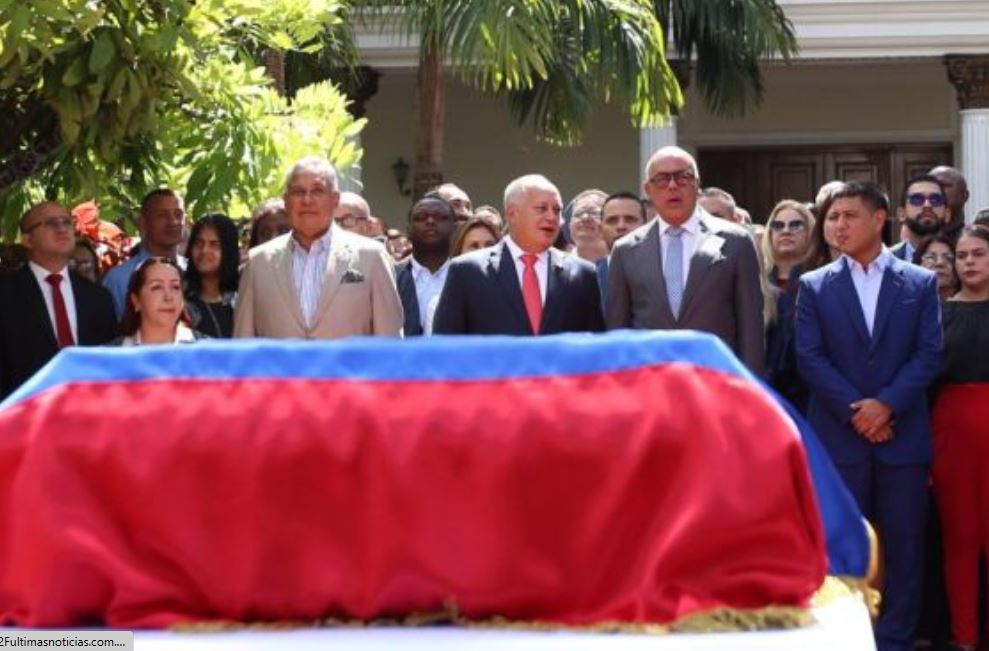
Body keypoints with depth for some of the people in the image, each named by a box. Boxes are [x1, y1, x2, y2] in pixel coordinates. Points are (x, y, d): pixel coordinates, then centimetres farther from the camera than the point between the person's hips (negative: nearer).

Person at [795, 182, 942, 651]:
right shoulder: (814, 286, 6)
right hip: (838, 436, 0)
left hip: (903, 434, 0)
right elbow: (810, 358, -2)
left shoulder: (921, 283, 6)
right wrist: (854, 411, -12)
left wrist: (886, 404, -14)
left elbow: (929, 354, -1)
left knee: (903, 545, 3)